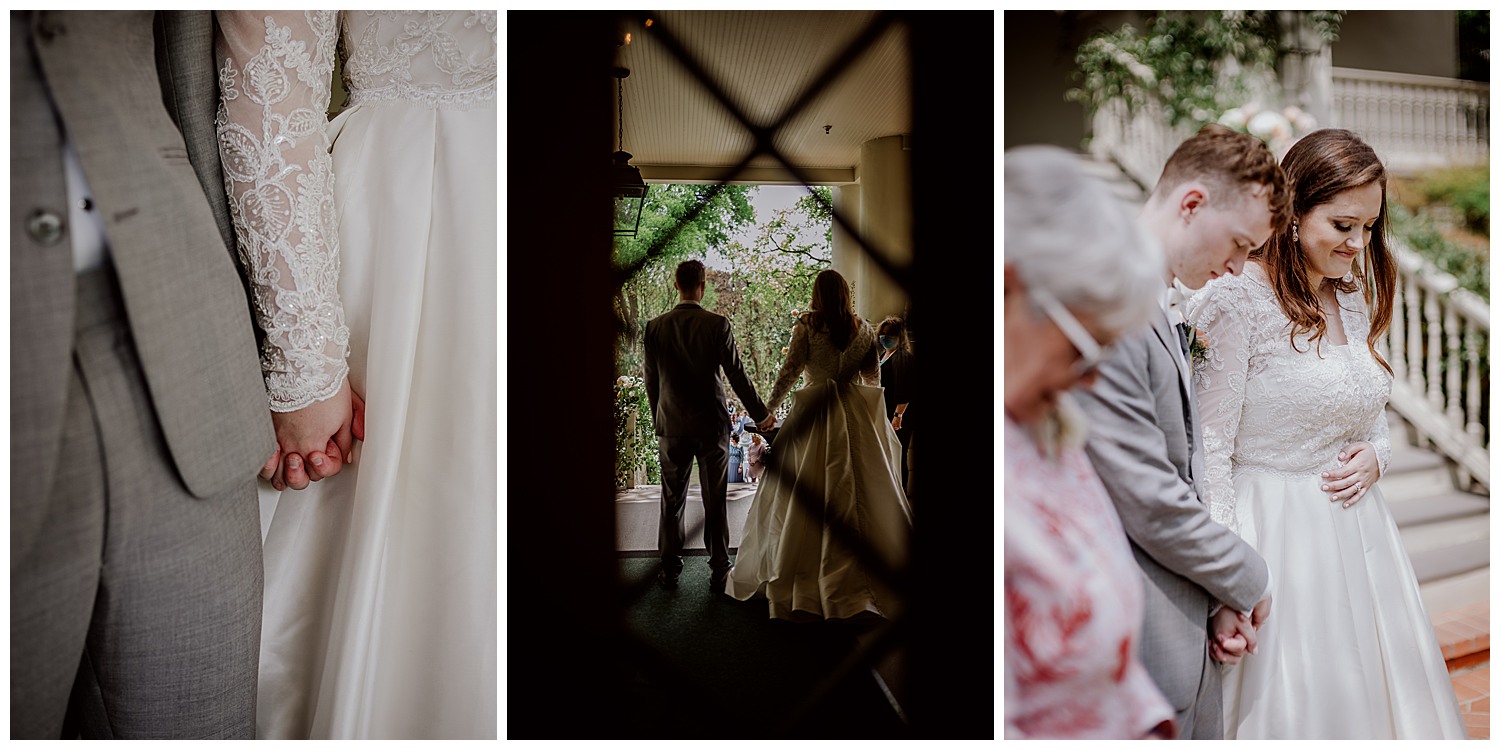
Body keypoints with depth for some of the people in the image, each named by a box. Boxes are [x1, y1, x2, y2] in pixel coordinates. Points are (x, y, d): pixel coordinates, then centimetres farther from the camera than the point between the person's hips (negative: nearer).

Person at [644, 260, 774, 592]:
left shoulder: (655, 327, -4)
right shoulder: (718, 324, -12)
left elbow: (651, 381, 4)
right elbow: (737, 375, -9)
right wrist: (761, 413, 3)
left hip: (671, 427, 2)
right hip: (711, 425, -2)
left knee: (672, 502, 13)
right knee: (715, 503, 8)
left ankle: (670, 571, 20)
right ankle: (719, 572, 15)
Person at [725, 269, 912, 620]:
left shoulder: (806, 325, -4)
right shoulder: (863, 328, 5)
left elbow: (790, 370, -5)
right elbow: (873, 376, 10)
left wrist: (769, 408, 6)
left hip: (816, 414, -2)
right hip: (857, 415, 3)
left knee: (808, 499, 3)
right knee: (864, 494, 6)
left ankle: (802, 583, 10)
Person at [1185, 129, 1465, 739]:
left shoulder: (1353, 300, 9)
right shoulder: (1233, 303, -17)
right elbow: (1208, 450, -18)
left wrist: (1374, 458, -3)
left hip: (1356, 524, 8)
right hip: (1276, 534, -8)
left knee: (1373, 692, 17)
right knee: (1287, 703, 4)